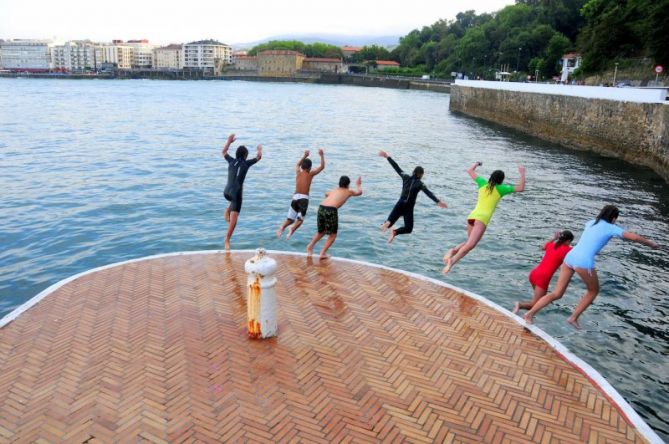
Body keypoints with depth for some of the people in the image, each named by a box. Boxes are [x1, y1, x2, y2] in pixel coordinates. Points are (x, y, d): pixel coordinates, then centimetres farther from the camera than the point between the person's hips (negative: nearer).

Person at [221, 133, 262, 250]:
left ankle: (227, 210, 21)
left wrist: (229, 141, 39)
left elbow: (224, 152, 28)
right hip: (236, 192, -5)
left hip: (227, 192, 5)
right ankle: (227, 240, -8)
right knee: (234, 218, -3)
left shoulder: (231, 161, 8)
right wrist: (259, 150, 33)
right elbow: (259, 157, 13)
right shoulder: (246, 163, -2)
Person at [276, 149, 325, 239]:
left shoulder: (298, 172, 13)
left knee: (290, 218, 12)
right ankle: (292, 229, -30)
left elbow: (297, 165, 36)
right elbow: (322, 166, 11)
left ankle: (282, 227, -17)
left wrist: (304, 156, 41)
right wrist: (322, 155, 19)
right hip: (304, 198, -4)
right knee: (300, 219, -1)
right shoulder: (310, 174, 3)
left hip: (295, 197, 4)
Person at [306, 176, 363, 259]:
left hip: (321, 208, 5)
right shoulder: (348, 191, 18)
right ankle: (323, 253, 0)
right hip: (331, 210, -5)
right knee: (333, 235, 10)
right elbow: (359, 192, 39)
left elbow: (326, 194, 53)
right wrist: (358, 185, 57)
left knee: (321, 232, 26)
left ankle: (311, 245, 15)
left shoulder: (333, 190, 29)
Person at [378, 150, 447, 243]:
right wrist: (438, 201, -29)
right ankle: (395, 232, -23)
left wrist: (387, 157, 16)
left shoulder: (406, 177, 5)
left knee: (390, 222, 10)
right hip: (408, 208, -3)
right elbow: (429, 193, -19)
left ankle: (387, 222, -29)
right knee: (408, 228, 6)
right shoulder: (420, 183, -6)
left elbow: (396, 167, 9)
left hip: (400, 204, 4)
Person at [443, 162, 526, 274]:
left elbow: (470, 171, 26)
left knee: (469, 242, 23)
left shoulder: (483, 183, 16)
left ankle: (453, 250, -3)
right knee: (470, 245, -18)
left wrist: (476, 164, 44)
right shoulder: (501, 188, 6)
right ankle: (453, 260, -39)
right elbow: (520, 188, 8)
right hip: (482, 218, -6)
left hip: (472, 216, 6)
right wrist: (522, 174, 19)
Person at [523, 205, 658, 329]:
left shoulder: (590, 223, 24)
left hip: (570, 257, 6)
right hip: (584, 262, -6)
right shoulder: (611, 228, 7)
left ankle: (530, 314, -1)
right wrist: (650, 243, 25)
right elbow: (634, 237, 7)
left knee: (557, 294, 10)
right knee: (593, 291, 23)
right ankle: (574, 318, 21)